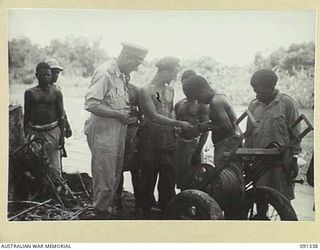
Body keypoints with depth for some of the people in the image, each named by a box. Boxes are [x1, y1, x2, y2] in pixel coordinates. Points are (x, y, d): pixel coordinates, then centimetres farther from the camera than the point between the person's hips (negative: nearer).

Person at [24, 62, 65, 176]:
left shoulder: (56, 93, 2)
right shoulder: (29, 93, 6)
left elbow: (61, 116, 3)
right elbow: (26, 115, 10)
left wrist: (62, 136, -2)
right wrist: (25, 135, 7)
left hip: (52, 131, -2)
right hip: (34, 132, 2)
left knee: (54, 166, -2)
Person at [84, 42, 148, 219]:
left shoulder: (120, 76, 13)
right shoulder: (104, 73, -17)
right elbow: (90, 104, -24)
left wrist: (127, 114, 6)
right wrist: (118, 114, -19)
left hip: (117, 133, 9)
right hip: (104, 134, -9)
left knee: (115, 177, 16)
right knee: (105, 179, -2)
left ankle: (108, 208, 29)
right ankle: (101, 213, 13)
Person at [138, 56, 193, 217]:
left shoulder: (170, 90, 13)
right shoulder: (146, 91, -8)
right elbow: (154, 116, -16)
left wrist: (178, 127, 12)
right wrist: (178, 123, -22)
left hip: (167, 138, 6)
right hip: (150, 138, -6)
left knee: (168, 177, 5)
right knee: (149, 176, 1)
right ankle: (146, 213, 14)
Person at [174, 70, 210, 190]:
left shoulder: (201, 104, -3)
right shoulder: (178, 104, 12)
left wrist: (198, 152, -13)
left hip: (194, 144, -5)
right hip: (180, 143, 5)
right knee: (181, 176, 7)